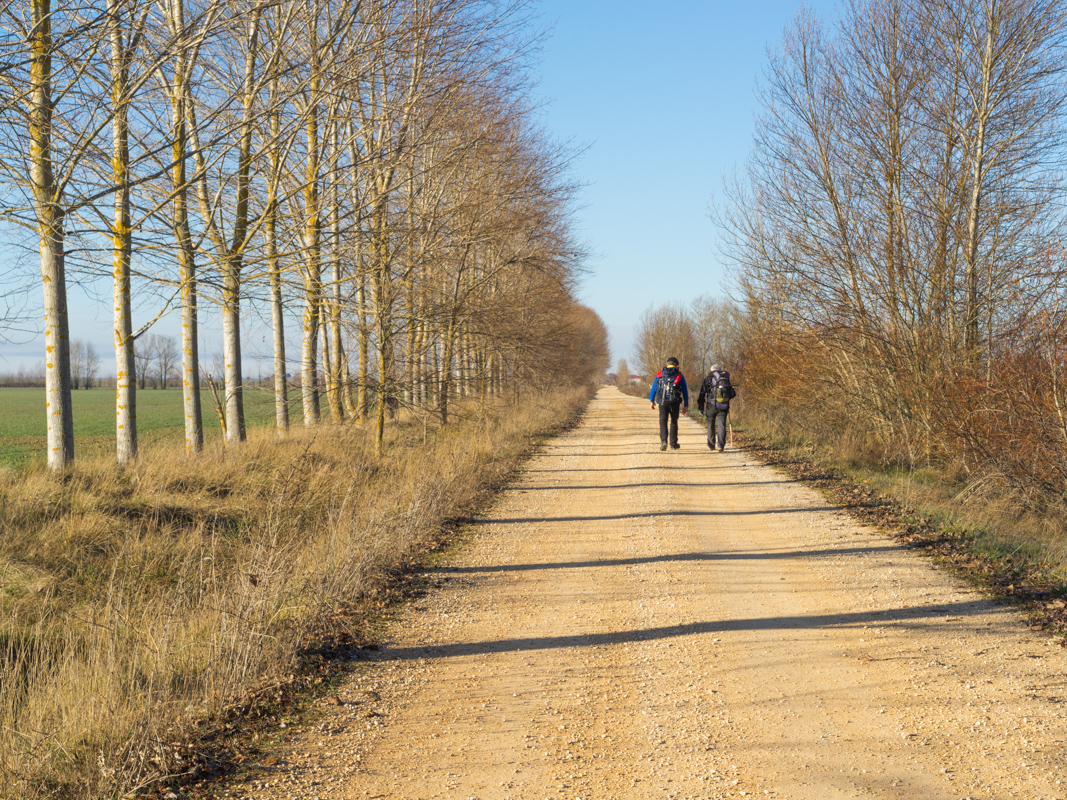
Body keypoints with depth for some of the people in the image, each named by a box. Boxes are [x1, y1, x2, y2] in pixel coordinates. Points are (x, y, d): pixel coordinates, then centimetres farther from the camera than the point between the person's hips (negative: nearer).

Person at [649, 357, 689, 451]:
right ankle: (673, 444, 19)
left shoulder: (659, 374, 6)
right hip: (674, 402, 0)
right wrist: (686, 405, 10)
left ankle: (663, 441, -18)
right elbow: (685, 392, 4)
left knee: (663, 422, 3)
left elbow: (653, 389, 9)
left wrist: (652, 401, 21)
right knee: (674, 422, 14)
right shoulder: (680, 375, 3)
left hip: (662, 402, 0)